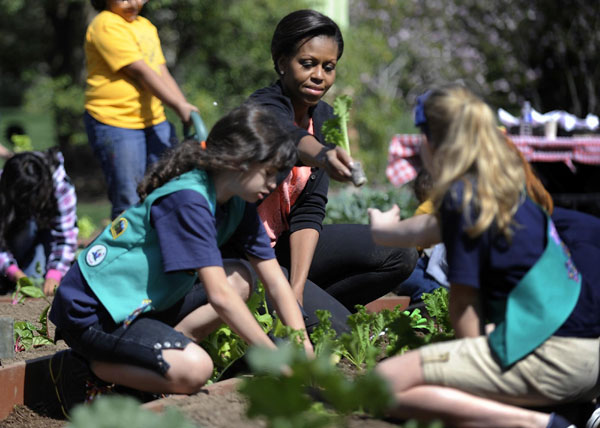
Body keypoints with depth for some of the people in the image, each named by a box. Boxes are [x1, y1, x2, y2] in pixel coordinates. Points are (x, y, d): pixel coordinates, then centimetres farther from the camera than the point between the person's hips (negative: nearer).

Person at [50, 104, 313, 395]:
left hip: (144, 302, 10)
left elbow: (275, 281, 4)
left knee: (241, 278, 2)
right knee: (194, 370, -30)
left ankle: (160, 352, -3)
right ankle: (90, 367, -9)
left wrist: (303, 348, -8)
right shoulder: (187, 200, -24)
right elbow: (219, 296, -27)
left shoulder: (238, 205, 4)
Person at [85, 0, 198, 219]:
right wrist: (179, 106, -18)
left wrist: (185, 106, -3)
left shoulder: (146, 26, 16)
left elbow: (162, 73, 11)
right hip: (114, 121, -8)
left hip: (154, 119, 8)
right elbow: (140, 71, -16)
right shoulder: (106, 25, -11)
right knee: (129, 203, -6)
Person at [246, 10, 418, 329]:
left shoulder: (323, 117, 3)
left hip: (282, 247, 8)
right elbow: (290, 139, -45)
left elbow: (308, 212, -2)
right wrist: (323, 156, -68)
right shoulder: (265, 107, -18)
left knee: (398, 255, -8)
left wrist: (297, 288, -15)